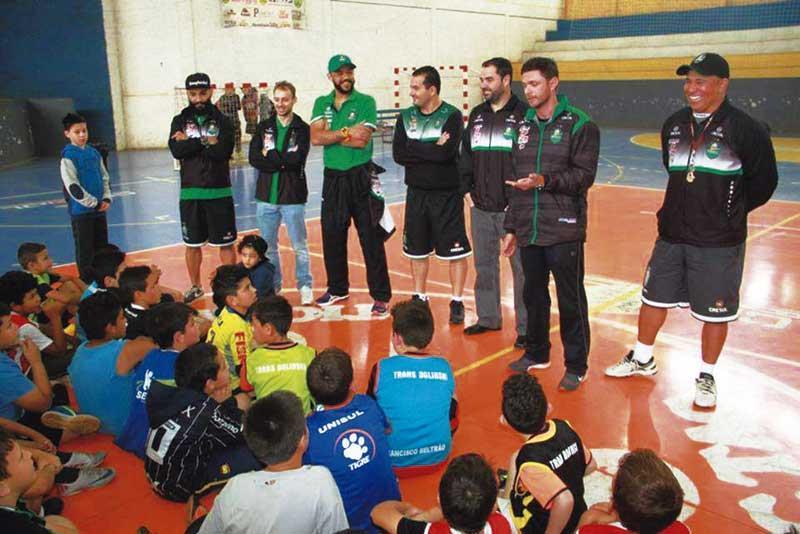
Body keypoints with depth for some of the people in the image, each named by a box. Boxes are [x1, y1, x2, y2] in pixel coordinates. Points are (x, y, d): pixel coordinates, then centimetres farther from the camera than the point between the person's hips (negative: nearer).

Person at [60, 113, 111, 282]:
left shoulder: (94, 153, 8)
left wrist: (106, 199, -1)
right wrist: (94, 203, -15)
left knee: (102, 247, 15)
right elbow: (73, 187, -16)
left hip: (99, 209, 6)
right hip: (81, 211, -6)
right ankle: (86, 281, 11)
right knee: (85, 249, 1)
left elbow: (105, 178, 14)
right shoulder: (68, 157, -10)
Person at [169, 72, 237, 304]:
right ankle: (195, 287, 29)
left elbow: (223, 152, -16)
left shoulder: (222, 121, 0)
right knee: (192, 244, 13)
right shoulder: (180, 121, 6)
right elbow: (176, 151, -10)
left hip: (219, 192, -2)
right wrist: (206, 142, -14)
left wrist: (190, 144, -11)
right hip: (190, 192, 3)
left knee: (225, 243, 3)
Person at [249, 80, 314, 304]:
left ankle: (305, 286, 16)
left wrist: (270, 155, -7)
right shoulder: (263, 127, 8)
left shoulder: (302, 128, -2)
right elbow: (253, 158, -3)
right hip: (266, 196, 4)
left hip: (293, 196, -3)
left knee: (299, 246, 3)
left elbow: (297, 159, -17)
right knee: (268, 246, 12)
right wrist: (283, 162, -12)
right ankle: (272, 286, 26)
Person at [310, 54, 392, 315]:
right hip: (332, 178, 4)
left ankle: (381, 296, 5)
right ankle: (337, 288, 31)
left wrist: (330, 136, -8)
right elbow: (315, 138, -7)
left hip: (361, 177, -4)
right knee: (332, 236, 13)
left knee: (371, 238, -2)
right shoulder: (321, 104, 8)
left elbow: (361, 140, -17)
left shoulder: (366, 102, -3)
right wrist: (346, 132, -12)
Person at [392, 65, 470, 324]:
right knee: (417, 250, 13)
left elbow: (446, 153, -23)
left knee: (455, 250, 0)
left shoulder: (452, 116, -8)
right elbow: (398, 154, -6)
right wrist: (432, 150, -13)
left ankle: (457, 302, 12)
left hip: (447, 194, -4)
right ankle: (419, 297, 28)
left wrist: (415, 149, -12)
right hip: (416, 193, 5)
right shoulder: (406, 116, 6)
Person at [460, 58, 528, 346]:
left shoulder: (523, 114, -7)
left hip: (512, 208, -6)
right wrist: (467, 190, 10)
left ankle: (526, 327, 11)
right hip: (481, 208, 6)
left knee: (521, 268, 1)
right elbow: (466, 154, 18)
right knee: (484, 265, 14)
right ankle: (488, 318, 28)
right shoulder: (477, 114, 12)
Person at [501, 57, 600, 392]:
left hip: (564, 231, -6)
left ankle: (576, 366, 15)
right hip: (528, 231, 6)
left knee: (571, 300, 2)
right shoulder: (523, 126, 13)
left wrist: (546, 181, -25)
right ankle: (536, 354, 32)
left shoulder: (579, 125, -5)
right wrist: (511, 227, 14)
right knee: (533, 295, 15)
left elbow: (584, 176, -11)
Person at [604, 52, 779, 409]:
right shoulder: (674, 125, 5)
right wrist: (688, 208, 13)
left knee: (715, 312, 7)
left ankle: (706, 377, 26)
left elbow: (763, 183, -3)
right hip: (672, 236, 5)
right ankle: (642, 359, 35)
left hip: (719, 243, -5)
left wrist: (727, 212, 2)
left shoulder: (746, 129, -11)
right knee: (654, 297, 15)